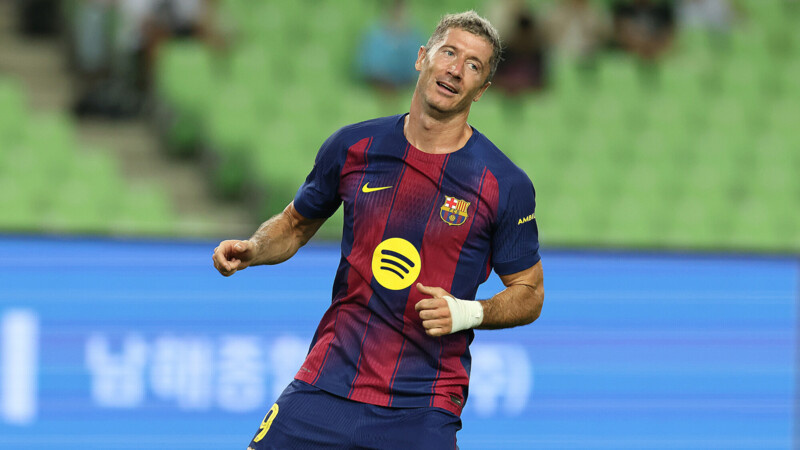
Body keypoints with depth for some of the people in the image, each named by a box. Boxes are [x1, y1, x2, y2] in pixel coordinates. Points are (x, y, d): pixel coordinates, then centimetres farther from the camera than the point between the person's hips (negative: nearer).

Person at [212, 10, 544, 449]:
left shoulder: (505, 184, -4)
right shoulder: (353, 147, 4)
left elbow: (529, 294, 4)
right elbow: (296, 223, 19)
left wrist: (468, 313, -14)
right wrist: (251, 249, -1)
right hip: (328, 380, 2)